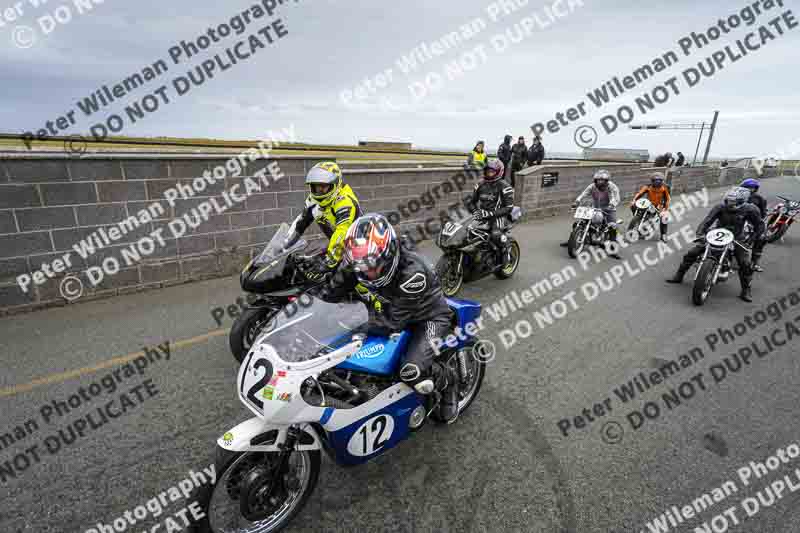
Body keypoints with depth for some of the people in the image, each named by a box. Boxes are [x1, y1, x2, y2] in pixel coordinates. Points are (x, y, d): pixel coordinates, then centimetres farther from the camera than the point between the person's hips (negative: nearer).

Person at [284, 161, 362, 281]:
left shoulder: (345, 201, -28)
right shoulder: (315, 198, -1)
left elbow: (341, 234, -37)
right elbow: (300, 223, 7)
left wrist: (327, 263, -43)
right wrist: (283, 245, 5)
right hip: (336, 242, 8)